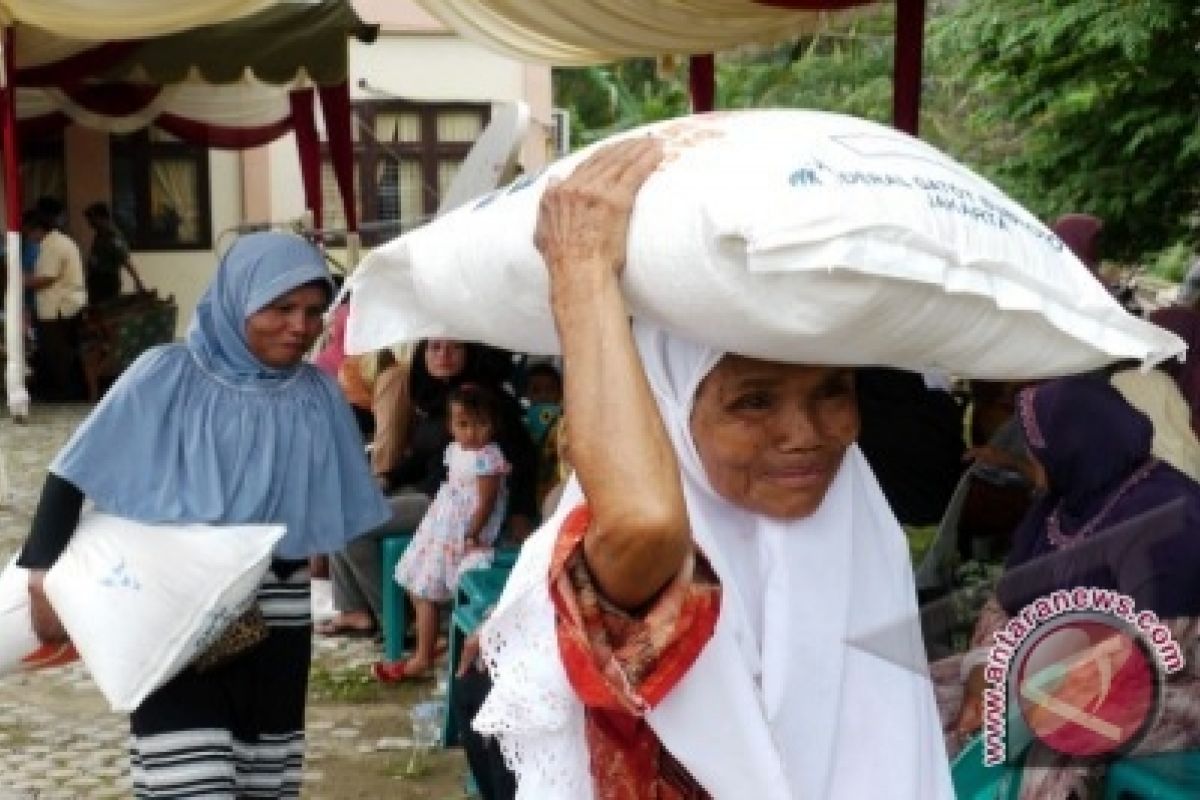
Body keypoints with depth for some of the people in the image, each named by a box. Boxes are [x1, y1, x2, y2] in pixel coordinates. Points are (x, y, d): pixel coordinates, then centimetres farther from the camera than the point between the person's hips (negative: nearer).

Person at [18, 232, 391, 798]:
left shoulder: (319, 397, 3)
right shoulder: (167, 376, -8)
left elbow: (337, 512, 10)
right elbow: (74, 474, -6)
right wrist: (43, 572, -13)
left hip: (274, 613, 4)